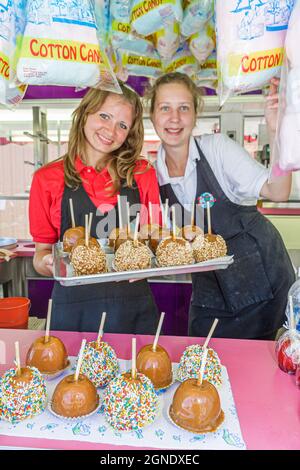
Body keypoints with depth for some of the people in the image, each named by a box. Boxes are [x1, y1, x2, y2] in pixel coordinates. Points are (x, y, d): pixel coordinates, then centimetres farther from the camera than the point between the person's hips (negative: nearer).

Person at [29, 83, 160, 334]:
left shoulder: (143, 174, 1)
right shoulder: (47, 179, -1)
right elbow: (42, 252, 4)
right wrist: (48, 263, -17)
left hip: (134, 309, 1)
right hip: (74, 310, 0)